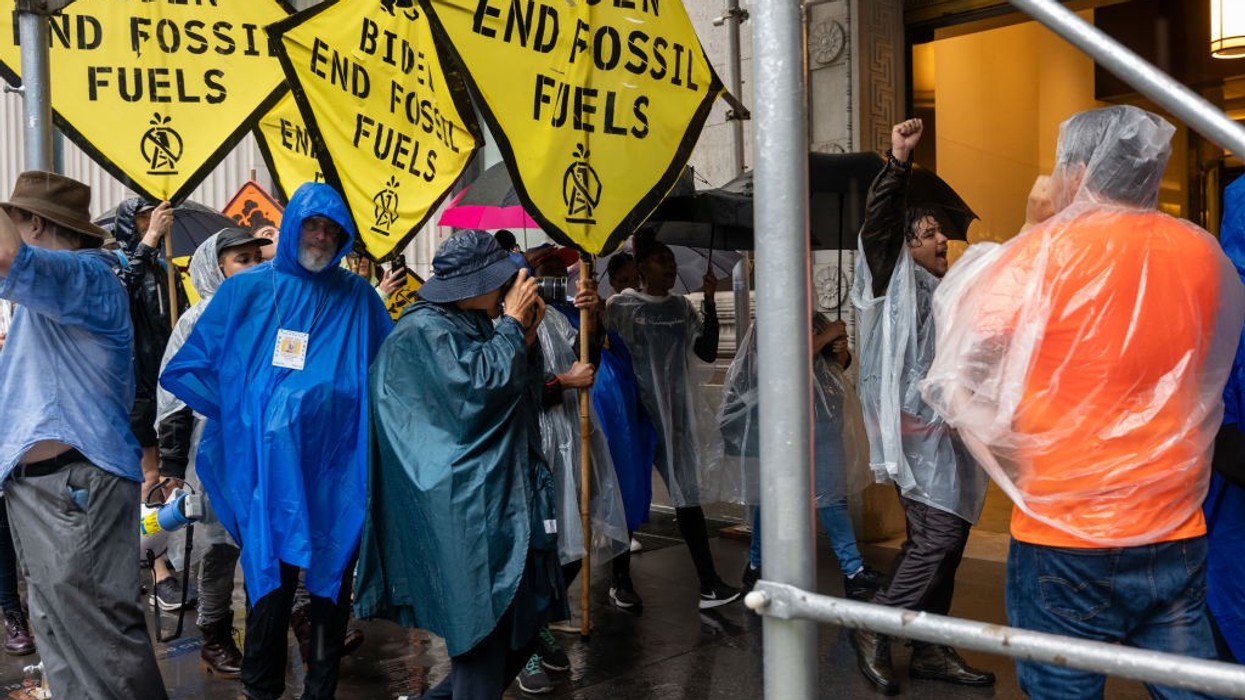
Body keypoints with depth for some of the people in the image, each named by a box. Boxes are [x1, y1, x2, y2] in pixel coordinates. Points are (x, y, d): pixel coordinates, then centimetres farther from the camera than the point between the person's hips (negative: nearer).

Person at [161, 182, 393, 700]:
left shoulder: (357, 297, 4)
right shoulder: (245, 291, 3)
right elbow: (189, 367, 6)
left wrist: (350, 405, -1)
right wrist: (240, 410, 1)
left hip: (335, 465, 1)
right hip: (267, 464, -1)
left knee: (331, 578, 10)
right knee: (269, 578, 7)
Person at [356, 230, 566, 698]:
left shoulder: (480, 325, 14)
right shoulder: (424, 330, -11)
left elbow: (525, 397, 16)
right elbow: (476, 388, -22)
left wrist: (526, 337, 2)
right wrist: (512, 326, -12)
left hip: (506, 496, 9)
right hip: (464, 509, -9)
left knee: (524, 623, 14)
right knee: (485, 636, -4)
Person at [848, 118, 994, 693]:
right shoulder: (897, 280, 0)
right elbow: (877, 221, -16)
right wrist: (898, 163, -22)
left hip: (948, 429, 8)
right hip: (918, 426, -8)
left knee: (939, 540, 10)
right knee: (939, 537, -14)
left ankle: (929, 650, 18)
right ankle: (875, 630, -1)